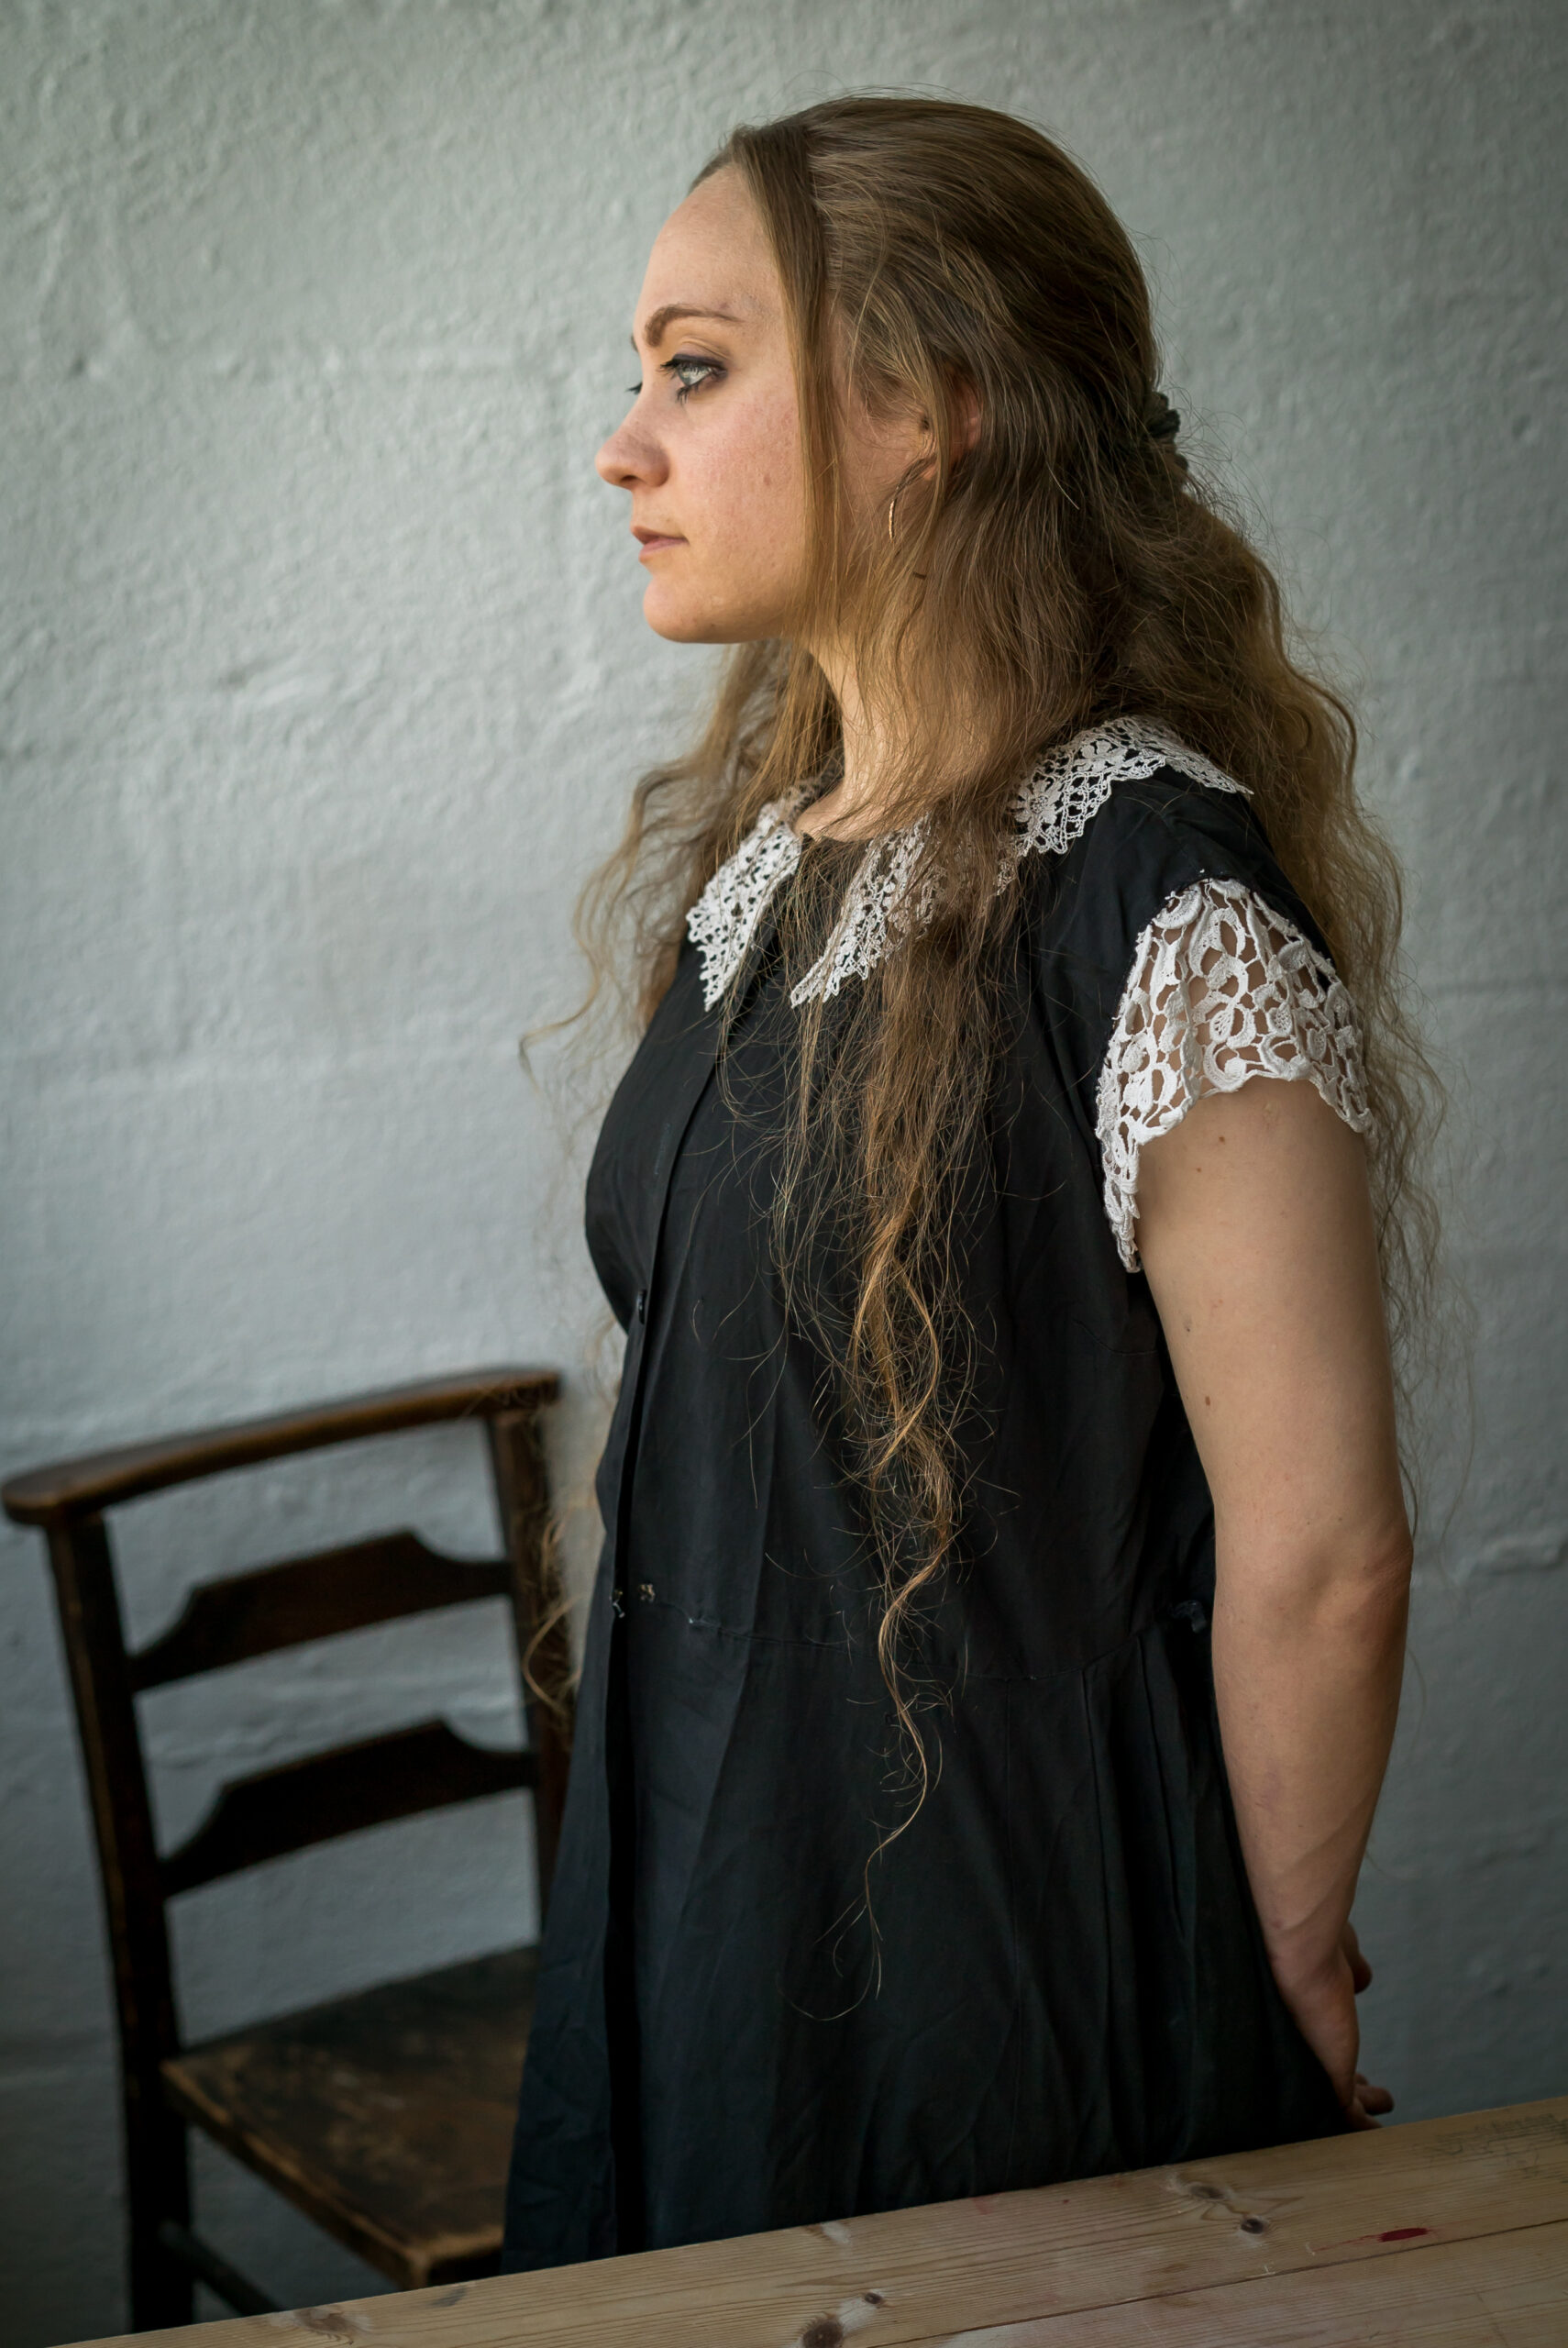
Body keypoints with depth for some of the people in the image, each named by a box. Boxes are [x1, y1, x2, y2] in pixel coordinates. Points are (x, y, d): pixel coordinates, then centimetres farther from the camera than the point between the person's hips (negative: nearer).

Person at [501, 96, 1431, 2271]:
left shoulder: (1159, 911, -21)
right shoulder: (752, 853, 5)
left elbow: (1320, 1557, -19)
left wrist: (1285, 1992, -7)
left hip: (1018, 1961, -7)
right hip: (699, 1907, 7)